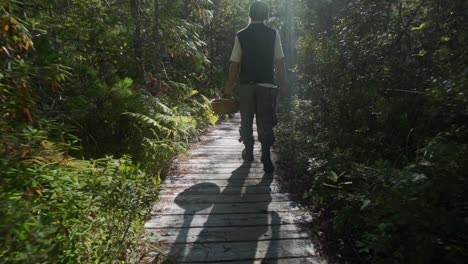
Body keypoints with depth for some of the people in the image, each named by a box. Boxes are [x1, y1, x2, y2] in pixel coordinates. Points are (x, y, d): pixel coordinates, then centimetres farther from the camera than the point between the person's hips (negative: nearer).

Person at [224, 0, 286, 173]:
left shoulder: (241, 36, -2)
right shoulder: (273, 34, -1)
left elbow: (235, 64, -4)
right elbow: (280, 62, -4)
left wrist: (229, 87, 2)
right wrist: (282, 84, 3)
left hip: (246, 85, 1)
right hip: (267, 85, 0)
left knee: (246, 120, 16)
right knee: (265, 122, 5)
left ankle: (249, 152, 28)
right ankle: (266, 159, 0)